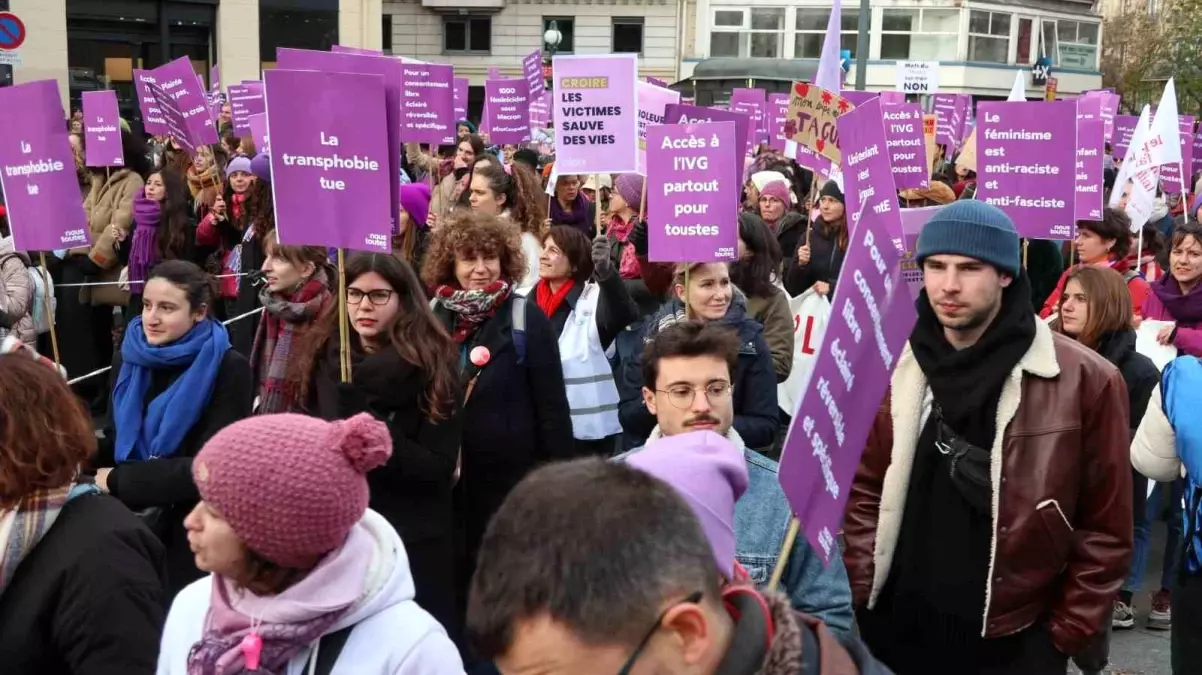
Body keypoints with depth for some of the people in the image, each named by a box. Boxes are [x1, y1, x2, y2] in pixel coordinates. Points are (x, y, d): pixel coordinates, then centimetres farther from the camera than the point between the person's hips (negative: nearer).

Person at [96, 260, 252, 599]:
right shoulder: (127, 359, 3)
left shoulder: (228, 369, -14)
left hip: (194, 536, -4)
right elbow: (114, 446, 6)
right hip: (130, 527, 5)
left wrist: (118, 481, -17)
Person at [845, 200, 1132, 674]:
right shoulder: (895, 370, 1)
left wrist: (1065, 635, -5)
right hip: (894, 627, 4)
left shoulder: (1084, 382, -11)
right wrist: (863, 592, 2)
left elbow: (1105, 530, -5)